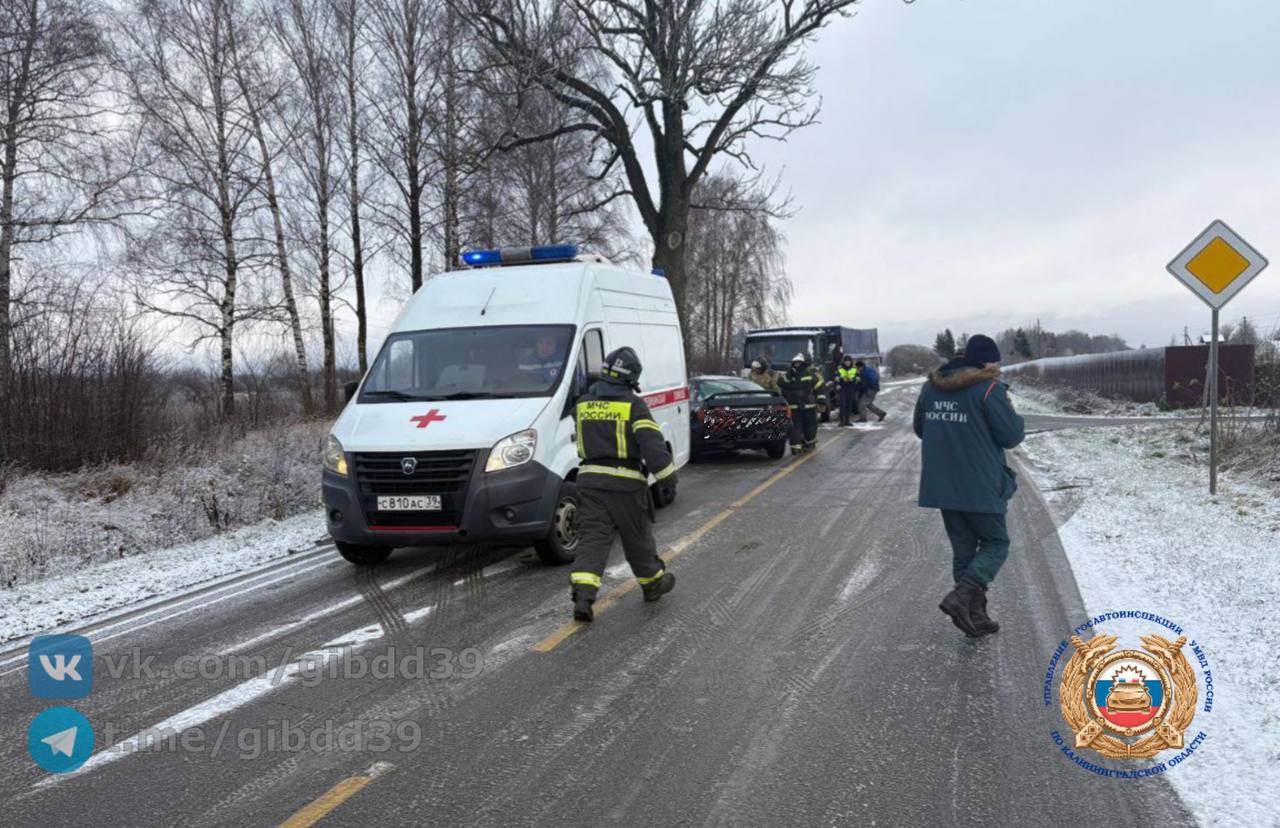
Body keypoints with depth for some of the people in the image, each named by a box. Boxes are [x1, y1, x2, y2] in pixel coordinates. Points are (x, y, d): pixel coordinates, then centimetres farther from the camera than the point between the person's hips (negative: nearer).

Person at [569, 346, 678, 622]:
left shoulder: (582, 404, 8)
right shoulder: (633, 405, -9)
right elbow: (652, 443, -14)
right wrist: (668, 476, -9)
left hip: (589, 478, 4)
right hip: (625, 481, -3)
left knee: (592, 537, 1)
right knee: (637, 537, 13)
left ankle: (582, 596, -13)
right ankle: (653, 583, 32)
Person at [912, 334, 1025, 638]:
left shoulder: (932, 386, 7)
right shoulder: (989, 389, -14)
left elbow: (919, 427, 17)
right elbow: (1011, 436, -13)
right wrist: (1013, 415, 7)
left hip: (941, 486, 6)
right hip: (979, 487, -6)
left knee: (963, 549, 14)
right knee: (995, 544, 10)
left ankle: (975, 616, 17)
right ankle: (961, 596, -10)